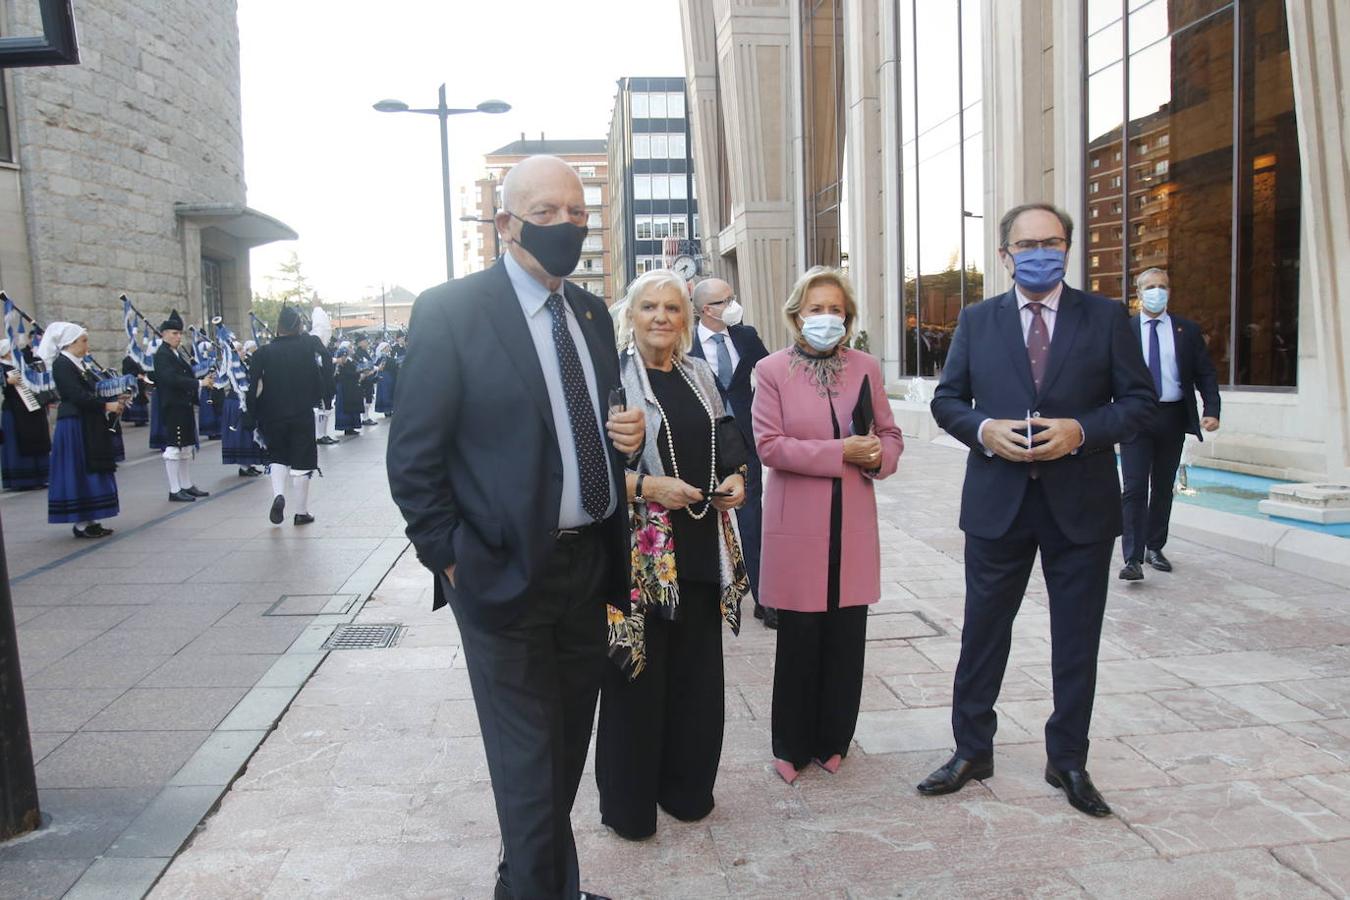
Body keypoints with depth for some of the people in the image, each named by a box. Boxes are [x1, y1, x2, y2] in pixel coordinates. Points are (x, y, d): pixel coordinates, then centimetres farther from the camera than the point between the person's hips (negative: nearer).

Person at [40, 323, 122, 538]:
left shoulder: (80, 364, 14)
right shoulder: (61, 364, -13)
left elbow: (95, 389, 13)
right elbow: (77, 395, -21)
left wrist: (115, 399, -3)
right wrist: (106, 405, -19)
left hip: (89, 425, 9)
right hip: (74, 425, -9)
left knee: (92, 471, 11)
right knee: (79, 472, -4)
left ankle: (89, 520, 17)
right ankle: (80, 523, 2)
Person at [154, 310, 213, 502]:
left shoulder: (176, 354, 16)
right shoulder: (162, 355, -12)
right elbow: (172, 379, -24)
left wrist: (201, 382, 0)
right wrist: (199, 383, -24)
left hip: (184, 406, 9)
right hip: (173, 408, -9)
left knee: (187, 448, 14)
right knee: (173, 448, -4)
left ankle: (187, 486, 22)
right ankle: (174, 490, 1)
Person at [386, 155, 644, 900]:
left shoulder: (593, 313, 9)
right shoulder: (449, 312, -10)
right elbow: (413, 458, -9)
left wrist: (627, 435, -2)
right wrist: (453, 559, -11)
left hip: (588, 565, 7)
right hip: (506, 576, -6)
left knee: (566, 751, 18)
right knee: (530, 768, 6)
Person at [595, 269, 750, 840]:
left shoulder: (698, 375, 12)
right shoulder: (613, 375, -6)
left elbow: (722, 446, 21)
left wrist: (736, 477, 1)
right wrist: (647, 486, -20)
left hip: (699, 546, 6)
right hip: (639, 547, -5)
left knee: (697, 673, 12)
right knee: (638, 676, 4)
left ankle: (687, 788, 31)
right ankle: (628, 805, 21)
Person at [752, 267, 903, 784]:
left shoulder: (866, 368, 9)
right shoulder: (773, 371, -2)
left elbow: (891, 436, 15)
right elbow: (769, 444, -10)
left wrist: (880, 455, -9)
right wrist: (840, 453, -16)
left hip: (853, 524, 3)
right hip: (798, 524, -3)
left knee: (847, 636, 9)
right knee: (800, 638, 4)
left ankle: (832, 741, 26)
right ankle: (792, 746, 21)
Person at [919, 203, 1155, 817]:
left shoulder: (1106, 317, 2)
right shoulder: (977, 321, 5)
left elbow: (1140, 400, 0)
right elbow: (946, 399, 6)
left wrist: (1081, 431, -17)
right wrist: (984, 429, -14)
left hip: (1081, 502, 0)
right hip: (997, 503, 1)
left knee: (1077, 640, 10)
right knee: (983, 631, 10)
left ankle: (1068, 761, 28)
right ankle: (971, 751, 26)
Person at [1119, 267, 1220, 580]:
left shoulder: (1188, 331, 8)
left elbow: (1206, 373, 6)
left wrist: (1211, 410, -8)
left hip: (1173, 417, 3)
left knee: (1163, 487, 11)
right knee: (1135, 488, -8)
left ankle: (1154, 547, 24)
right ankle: (1133, 558, -9)